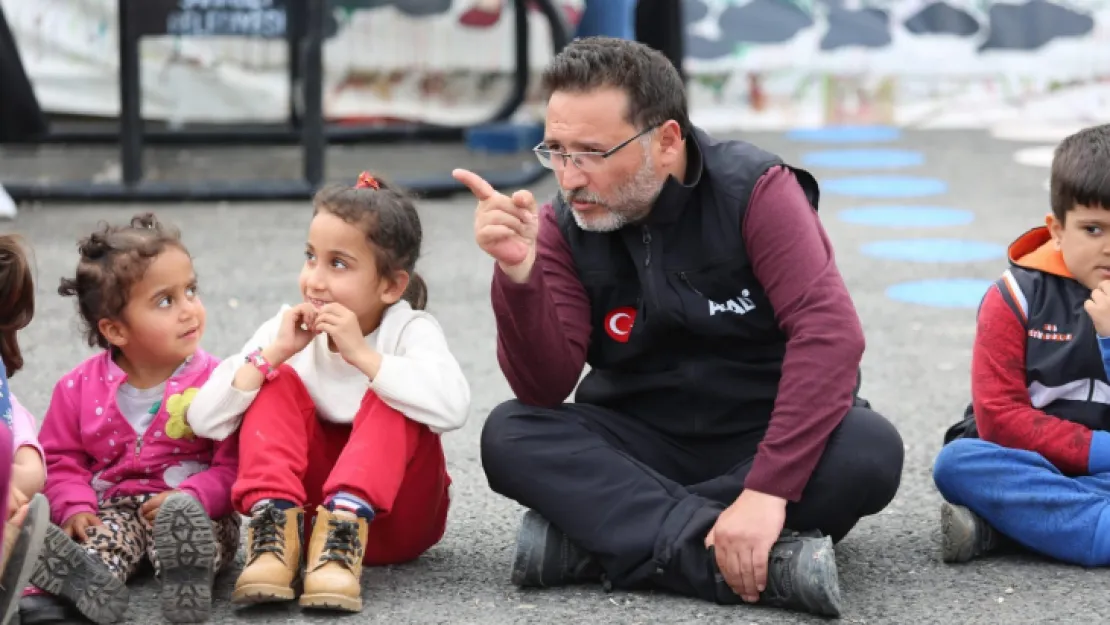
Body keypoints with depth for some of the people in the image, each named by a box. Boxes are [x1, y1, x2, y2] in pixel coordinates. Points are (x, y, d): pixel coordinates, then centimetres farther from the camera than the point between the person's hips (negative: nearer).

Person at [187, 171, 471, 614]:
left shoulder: (410, 329, -13)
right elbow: (204, 421, -12)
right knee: (278, 383, -14)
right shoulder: (290, 331, -3)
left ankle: (343, 536, -41)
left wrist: (361, 354, -34)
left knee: (390, 400, -25)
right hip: (308, 500, 3)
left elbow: (451, 409, -36)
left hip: (393, 513, -3)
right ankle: (275, 530, -31)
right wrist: (274, 352, -20)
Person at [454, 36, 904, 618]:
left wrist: (766, 491, -37)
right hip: (644, 447, 2)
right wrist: (518, 270, -31)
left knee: (869, 450, -33)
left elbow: (830, 331, -27)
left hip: (766, 439, -2)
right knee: (511, 435, -24)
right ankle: (765, 561, -36)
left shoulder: (756, 192, -15)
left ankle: (598, 533, -29)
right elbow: (544, 390, -13)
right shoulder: (564, 226, -6)